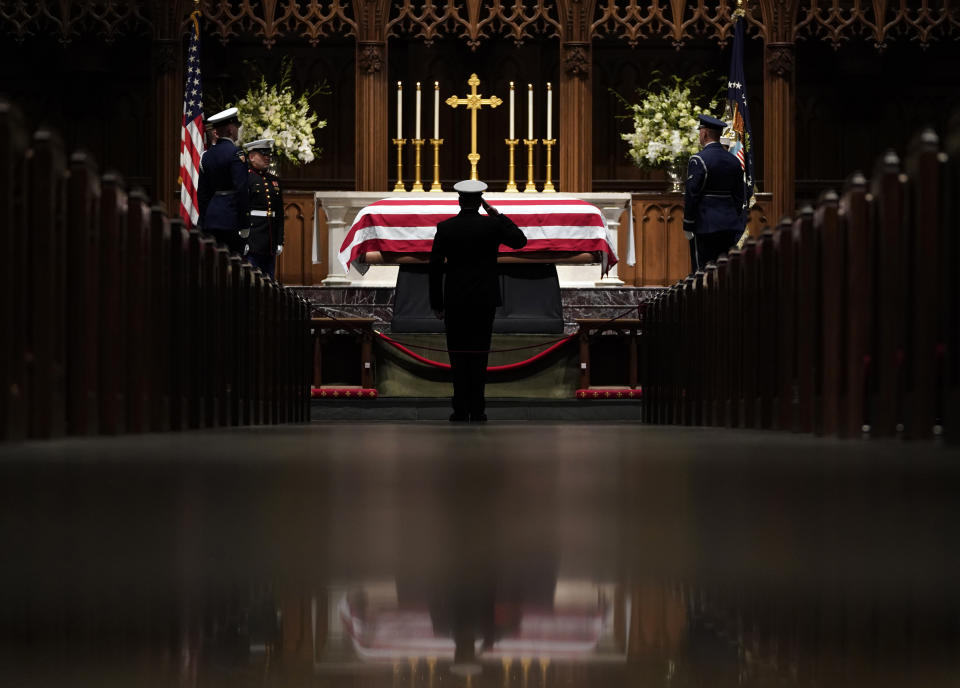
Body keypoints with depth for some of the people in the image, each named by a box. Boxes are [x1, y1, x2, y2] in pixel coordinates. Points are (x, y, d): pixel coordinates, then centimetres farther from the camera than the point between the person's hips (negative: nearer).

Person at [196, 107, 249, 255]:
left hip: (211, 220, 7)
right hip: (231, 220, -7)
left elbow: (202, 193, 14)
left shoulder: (207, 156, 11)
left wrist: (204, 224, 18)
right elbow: (241, 190, -16)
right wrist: (244, 225, -14)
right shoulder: (236, 153, -10)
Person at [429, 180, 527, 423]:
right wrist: (498, 216, 8)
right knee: (479, 355, 3)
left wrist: (436, 304, 5)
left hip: (455, 301, 0)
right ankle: (477, 411, 2)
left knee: (458, 356, 4)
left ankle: (461, 411, 2)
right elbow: (520, 241, 7)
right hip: (485, 300, 0)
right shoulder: (492, 225, -6)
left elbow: (435, 267, -3)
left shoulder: (445, 228, -3)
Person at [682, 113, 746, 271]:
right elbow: (739, 195, 14)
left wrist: (687, 226, -5)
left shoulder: (698, 160, -10)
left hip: (706, 225, -6)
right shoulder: (734, 161, 10)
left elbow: (691, 195, -11)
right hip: (730, 225, 6)